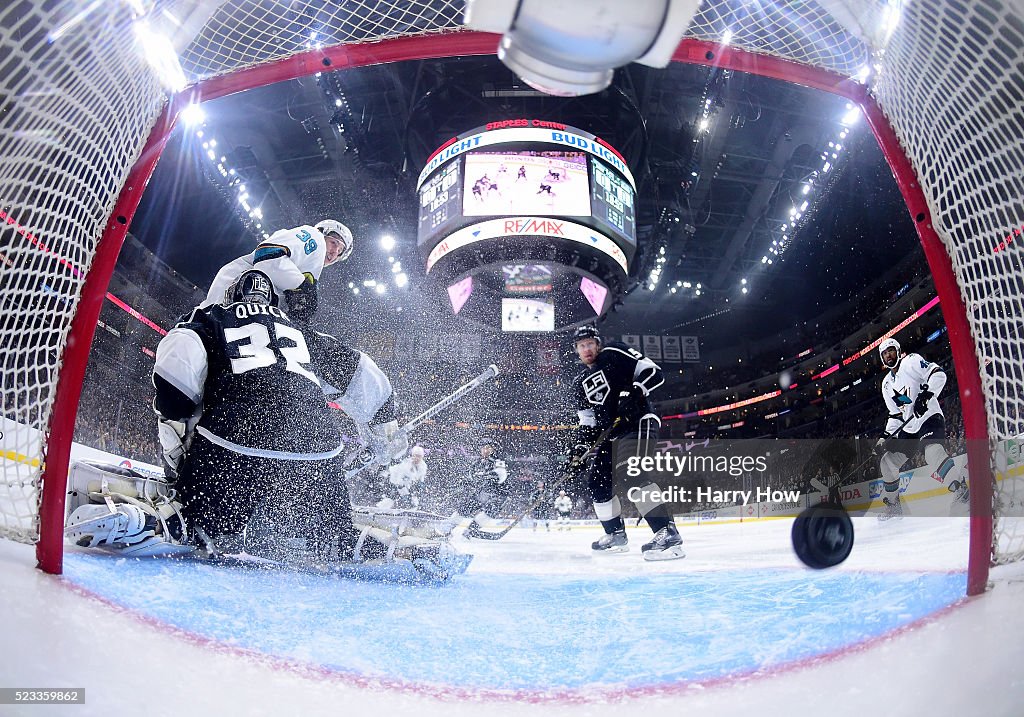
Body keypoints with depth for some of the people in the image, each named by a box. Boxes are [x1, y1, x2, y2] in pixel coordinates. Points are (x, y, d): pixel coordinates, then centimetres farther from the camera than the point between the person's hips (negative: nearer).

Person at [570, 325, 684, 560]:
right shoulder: (580, 382, 18)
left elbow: (654, 372, -10)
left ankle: (667, 532, -33)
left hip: (639, 423, -8)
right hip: (610, 434, 8)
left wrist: (634, 391, -25)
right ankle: (616, 534, 23)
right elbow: (587, 420, 19)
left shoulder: (614, 354, -2)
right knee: (597, 481, 7)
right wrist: (581, 444, 4)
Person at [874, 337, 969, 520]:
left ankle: (963, 492, -34)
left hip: (929, 419, -8)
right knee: (886, 462, 4)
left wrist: (926, 393, -30)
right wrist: (886, 436, 7)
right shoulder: (886, 384, 19)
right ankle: (893, 506, 18)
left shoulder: (911, 361, -1)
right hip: (908, 429, 8)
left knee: (933, 454, -36)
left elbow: (938, 374, -15)